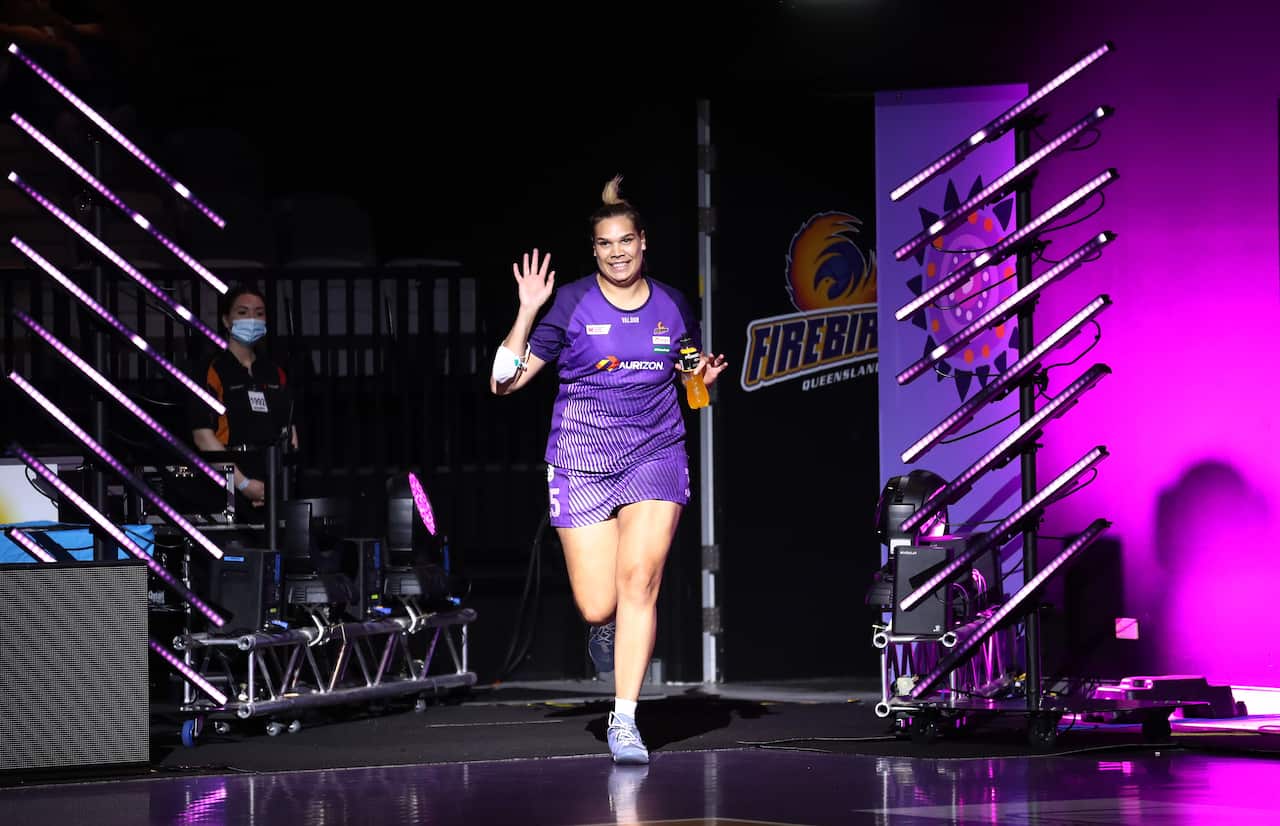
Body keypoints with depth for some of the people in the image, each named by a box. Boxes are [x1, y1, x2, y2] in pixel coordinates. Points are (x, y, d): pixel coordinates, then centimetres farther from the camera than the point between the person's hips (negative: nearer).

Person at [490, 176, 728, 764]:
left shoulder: (673, 307, 5)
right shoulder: (571, 304, -4)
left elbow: (688, 376, 22)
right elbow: (504, 382, -5)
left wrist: (702, 377, -2)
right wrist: (527, 313, -17)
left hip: (655, 457, 1)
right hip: (582, 464, -1)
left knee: (639, 580, -17)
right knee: (597, 606, -5)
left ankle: (625, 721, -12)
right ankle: (606, 626, 36)